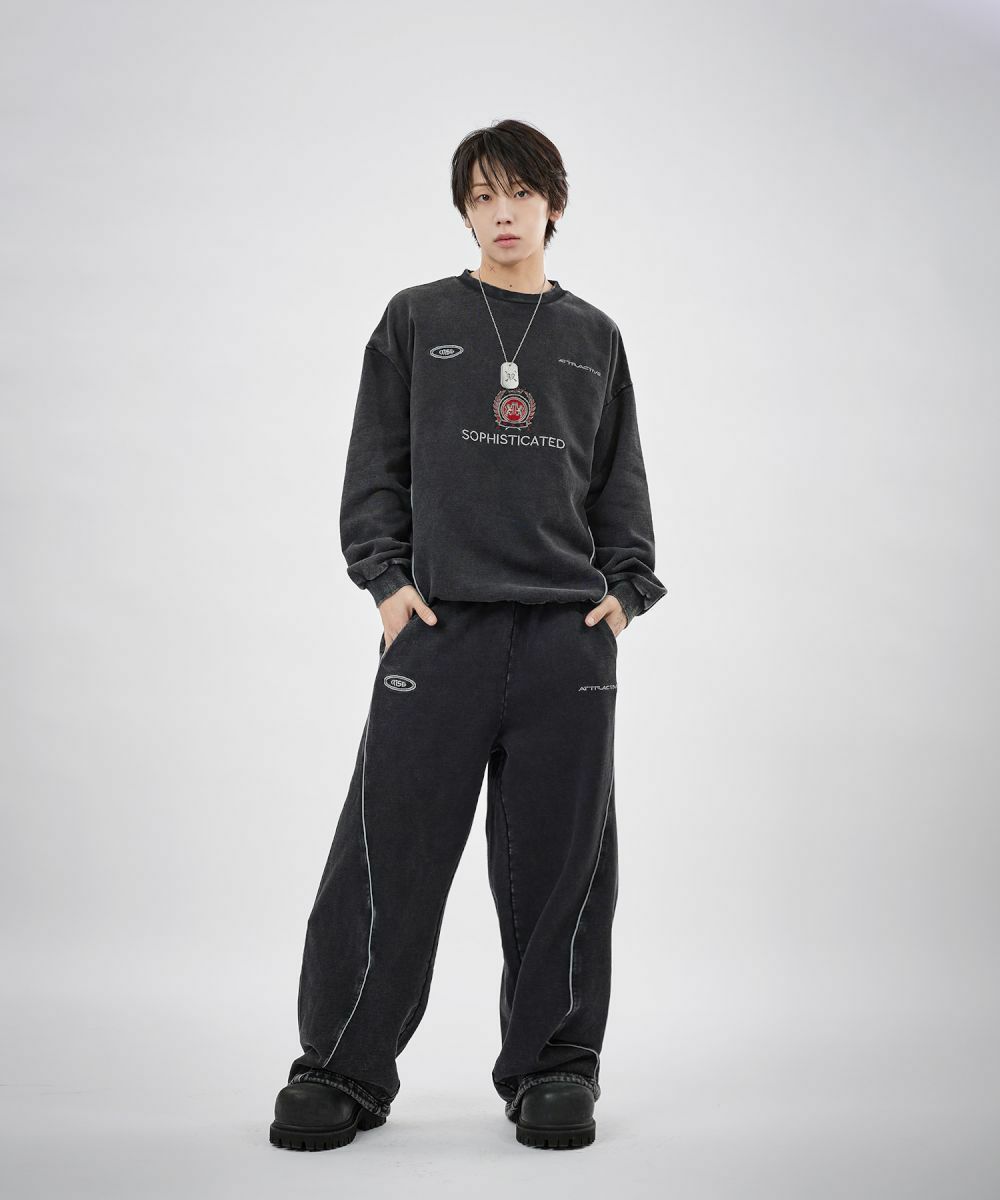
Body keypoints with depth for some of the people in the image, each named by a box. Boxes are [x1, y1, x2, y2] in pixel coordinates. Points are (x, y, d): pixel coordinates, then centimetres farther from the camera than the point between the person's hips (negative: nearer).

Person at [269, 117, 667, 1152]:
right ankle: (345, 1067, 9)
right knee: (390, 850, -2)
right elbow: (376, 463, 9)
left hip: (569, 634, 2)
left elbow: (621, 481, 17)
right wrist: (386, 577, -3)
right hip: (438, 623, -1)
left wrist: (625, 586, 4)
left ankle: (553, 1065, 16)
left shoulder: (593, 337, 16)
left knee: (560, 859, 3)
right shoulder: (416, 320, 11)